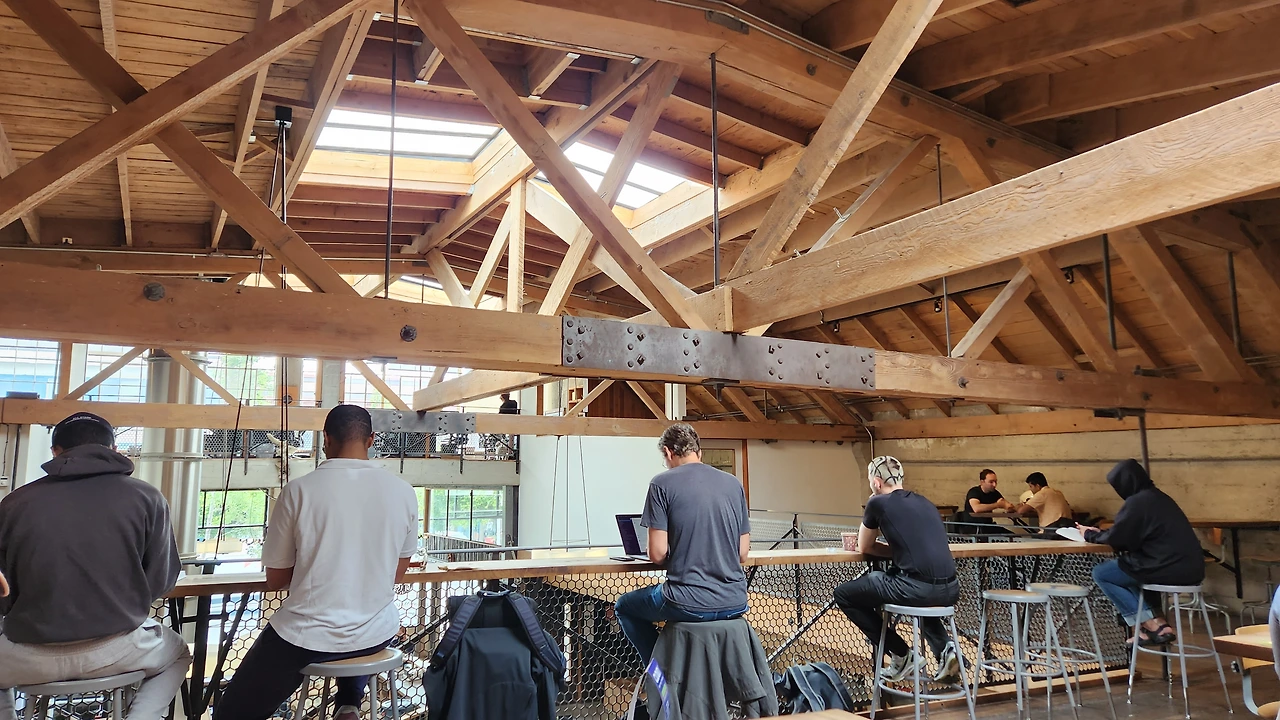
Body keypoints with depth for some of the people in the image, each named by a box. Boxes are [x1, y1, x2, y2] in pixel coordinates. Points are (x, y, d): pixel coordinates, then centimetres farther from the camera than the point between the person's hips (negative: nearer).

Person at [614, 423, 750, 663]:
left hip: (690, 605, -5)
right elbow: (742, 554, 10)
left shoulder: (662, 483, -6)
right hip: (735, 603, 5)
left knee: (624, 607, 23)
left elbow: (657, 554, -9)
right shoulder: (734, 484, 8)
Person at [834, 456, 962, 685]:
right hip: (950, 589, 7)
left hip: (917, 588, -7)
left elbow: (864, 548, 16)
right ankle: (944, 648, 17)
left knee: (844, 594, 11)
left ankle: (901, 656, 12)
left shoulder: (878, 502, 2)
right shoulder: (924, 502, 20)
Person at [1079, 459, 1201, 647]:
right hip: (1191, 568, 9)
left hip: (1170, 569, -9)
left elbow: (1116, 538, -7)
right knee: (1129, 568, 30)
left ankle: (1152, 625, 3)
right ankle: (1157, 623, 19)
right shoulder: (1158, 497, 16)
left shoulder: (1137, 501, -11)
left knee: (1100, 573, 4)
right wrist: (1100, 533, 24)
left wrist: (1090, 535, 11)